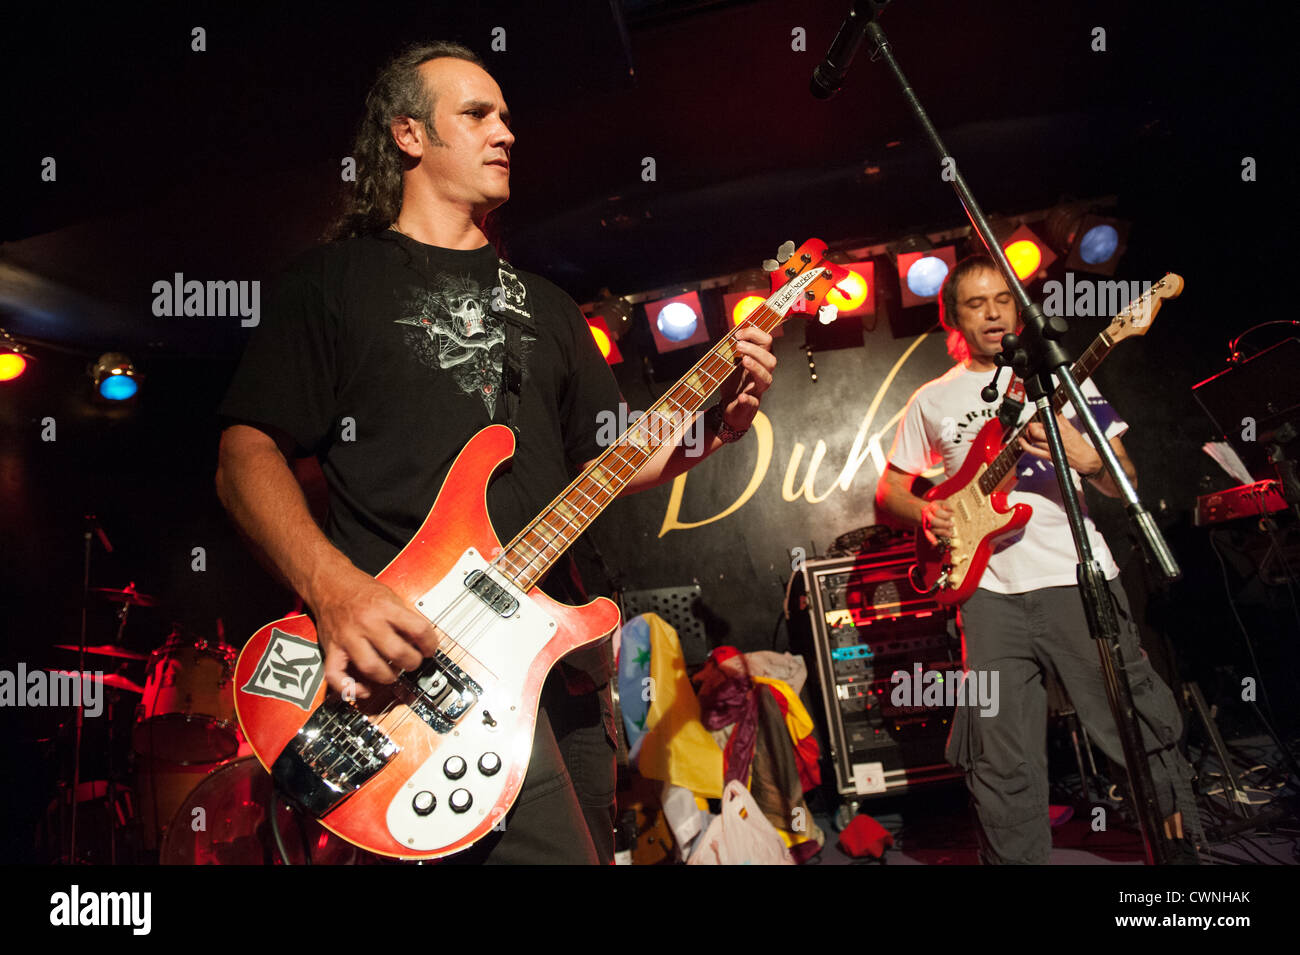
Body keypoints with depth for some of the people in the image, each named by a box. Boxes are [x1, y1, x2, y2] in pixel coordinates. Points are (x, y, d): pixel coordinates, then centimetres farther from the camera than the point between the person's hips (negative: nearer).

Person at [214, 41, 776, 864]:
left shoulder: (544, 305, 23)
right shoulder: (338, 279, 7)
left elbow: (603, 462, 20)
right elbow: (247, 454, -2)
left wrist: (705, 429, 0)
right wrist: (332, 587, -19)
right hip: (412, 648, -6)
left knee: (588, 840, 12)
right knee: (555, 850, -22)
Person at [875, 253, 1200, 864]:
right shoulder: (931, 401, 13)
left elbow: (1125, 484, 9)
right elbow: (888, 491, 18)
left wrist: (1087, 459, -14)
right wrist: (925, 513, -3)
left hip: (1079, 577, 0)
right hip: (990, 591, 1)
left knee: (1139, 725, 4)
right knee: (1002, 763, 1)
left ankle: (1181, 834, 28)